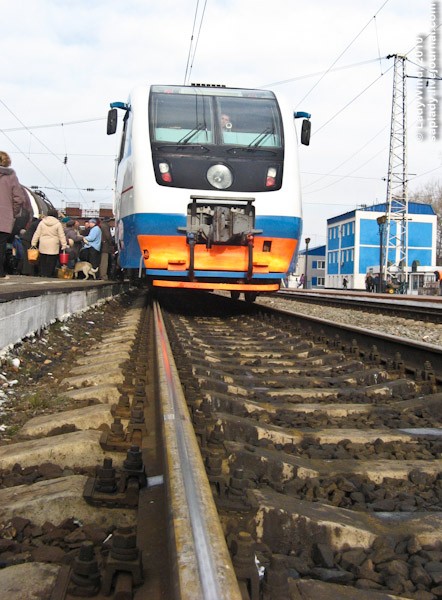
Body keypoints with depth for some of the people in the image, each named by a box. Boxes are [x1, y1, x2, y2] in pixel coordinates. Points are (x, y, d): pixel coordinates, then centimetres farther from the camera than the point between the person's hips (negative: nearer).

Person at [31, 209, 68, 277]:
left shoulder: (42, 222, 6)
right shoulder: (58, 224, -1)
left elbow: (37, 234, 6)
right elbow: (61, 236, -3)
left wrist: (33, 243, 10)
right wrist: (64, 245, 0)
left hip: (43, 246, 3)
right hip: (53, 247, -3)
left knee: (43, 262, 10)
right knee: (51, 262, 0)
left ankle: (42, 274, 8)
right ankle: (48, 275, -3)